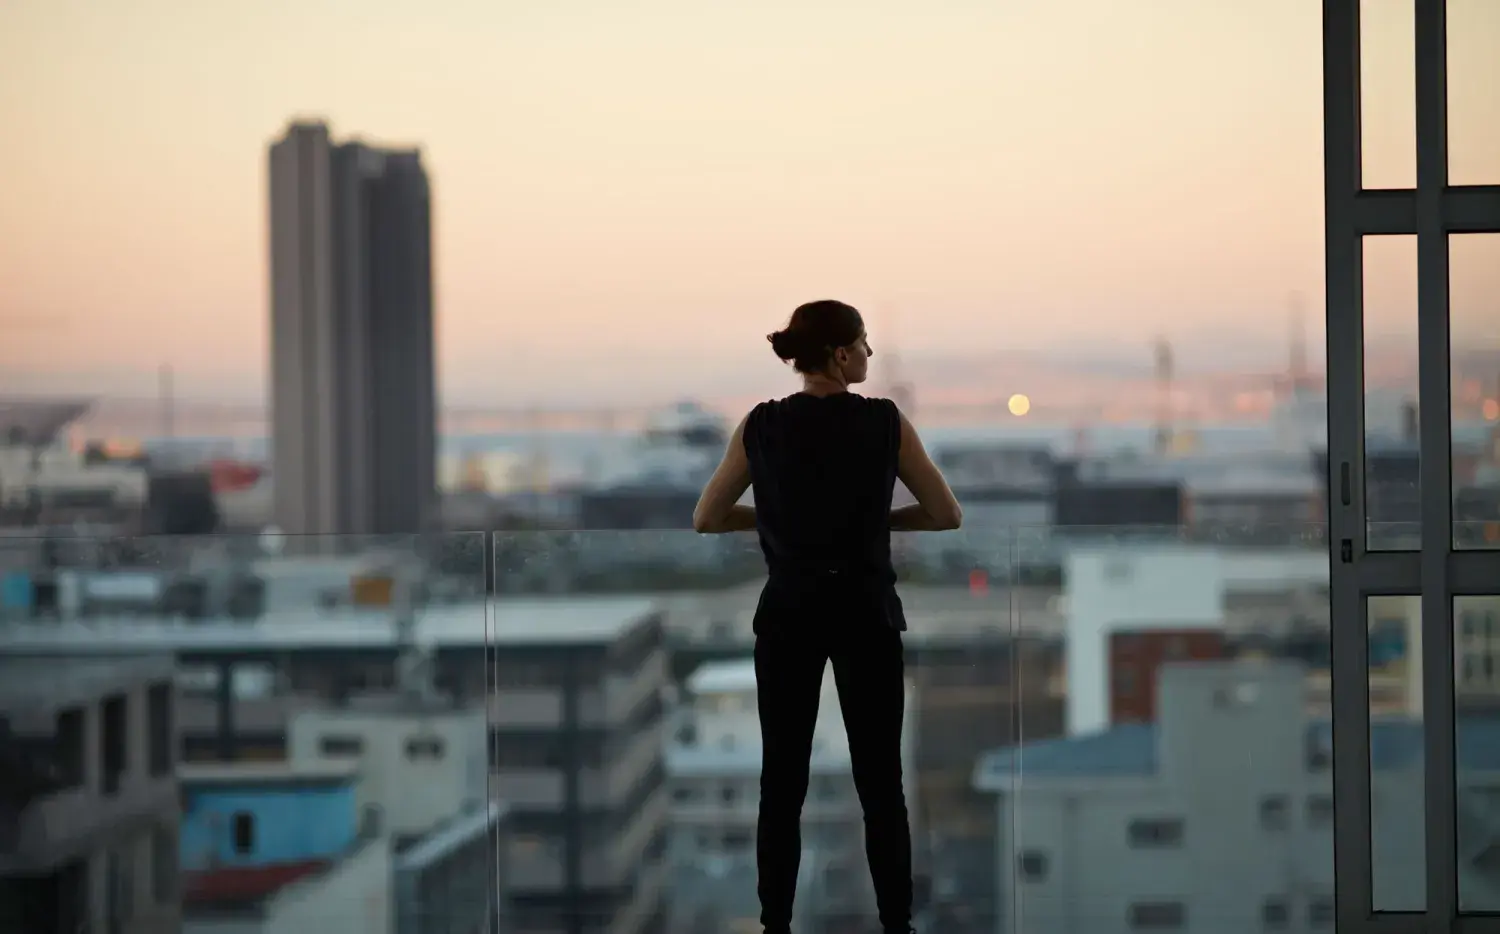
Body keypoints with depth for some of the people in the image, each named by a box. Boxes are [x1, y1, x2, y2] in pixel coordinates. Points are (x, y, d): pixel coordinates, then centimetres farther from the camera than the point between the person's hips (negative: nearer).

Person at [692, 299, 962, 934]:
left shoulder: (761, 426, -3)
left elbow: (705, 520, 4)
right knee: (880, 784, 5)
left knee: (782, 783, 7)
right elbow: (947, 516, -1)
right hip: (866, 613, -1)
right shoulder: (885, 422, -7)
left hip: (788, 614, 1)